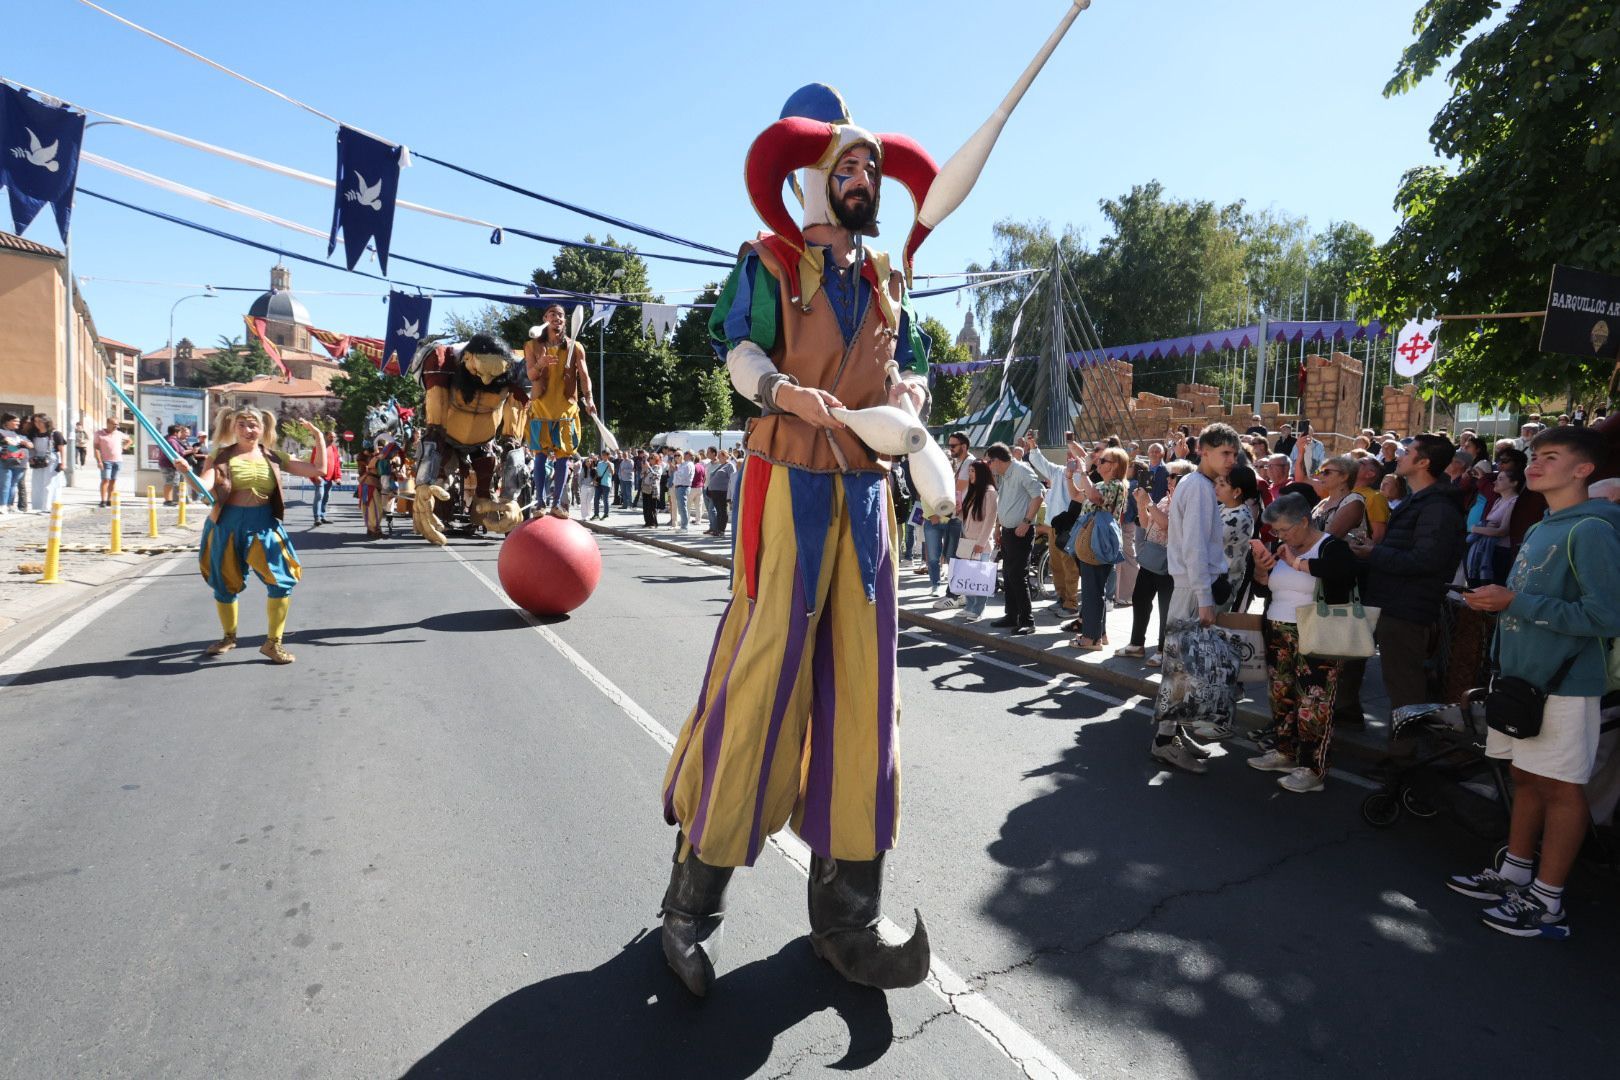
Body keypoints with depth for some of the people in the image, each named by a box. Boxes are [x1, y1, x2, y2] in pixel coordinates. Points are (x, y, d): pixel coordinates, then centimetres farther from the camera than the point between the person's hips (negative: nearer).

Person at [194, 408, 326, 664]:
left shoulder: (273, 458, 4)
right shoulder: (221, 456, 0)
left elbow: (319, 470, 3)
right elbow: (204, 484, -14)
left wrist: (318, 436, 2)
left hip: (262, 526, 1)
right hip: (226, 525, 0)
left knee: (282, 581, -11)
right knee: (224, 584, 14)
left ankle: (273, 642, 3)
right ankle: (229, 637, 38)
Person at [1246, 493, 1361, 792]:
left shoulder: (1331, 546, -9)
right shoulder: (1282, 548, 12)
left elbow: (1345, 569, -33)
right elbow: (1262, 588, 18)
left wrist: (1297, 562, -25)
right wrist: (1261, 569, -3)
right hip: (1278, 635, 7)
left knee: (1313, 703, -7)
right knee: (1281, 697, 12)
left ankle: (1312, 768, 0)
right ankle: (1284, 751, 25)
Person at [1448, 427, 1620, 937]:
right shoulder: (1539, 530, 13)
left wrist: (1513, 601, -21)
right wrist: (1495, 601, 5)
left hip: (1564, 684, -8)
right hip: (1522, 677, 8)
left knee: (1560, 788, 2)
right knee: (1526, 777, 17)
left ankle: (1547, 902, 13)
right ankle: (1515, 872, 29)